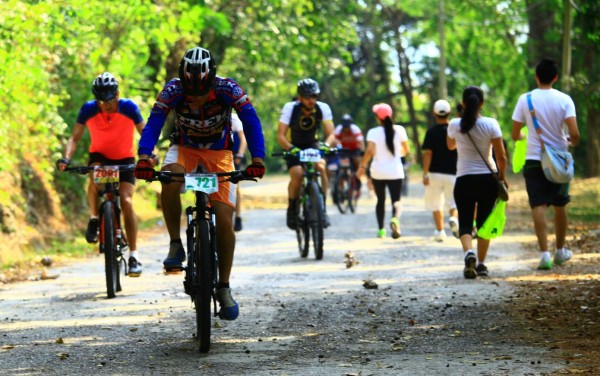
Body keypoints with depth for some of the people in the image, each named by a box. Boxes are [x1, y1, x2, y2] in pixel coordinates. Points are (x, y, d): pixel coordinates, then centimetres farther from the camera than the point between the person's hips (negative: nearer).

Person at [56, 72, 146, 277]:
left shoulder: (128, 107, -20)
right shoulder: (89, 109, -17)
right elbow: (74, 138, -14)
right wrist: (66, 158, -32)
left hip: (124, 158, -1)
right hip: (100, 155, 1)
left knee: (126, 201, -18)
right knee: (95, 174, -35)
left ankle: (134, 255, -12)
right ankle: (94, 220, -14)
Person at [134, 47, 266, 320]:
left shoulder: (227, 89, -25)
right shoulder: (172, 90, -23)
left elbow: (251, 121, -30)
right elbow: (154, 123, -30)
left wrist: (257, 160, -44)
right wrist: (143, 159, -47)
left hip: (219, 153, 0)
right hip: (184, 148, 0)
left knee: (224, 221, -11)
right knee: (169, 180, -36)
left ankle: (224, 288, 2)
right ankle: (176, 245, -17)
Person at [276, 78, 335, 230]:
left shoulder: (323, 108, -18)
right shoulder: (290, 108, -23)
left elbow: (330, 133, -19)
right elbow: (280, 136, -25)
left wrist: (326, 145, -42)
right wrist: (291, 148, -44)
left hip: (313, 145, 2)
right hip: (293, 147, -2)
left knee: (321, 167, -29)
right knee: (297, 175, -28)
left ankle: (322, 207, -17)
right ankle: (292, 209, -4)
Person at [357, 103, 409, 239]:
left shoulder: (373, 132, -7)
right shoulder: (399, 130, -2)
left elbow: (370, 151, -17)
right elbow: (406, 150, 4)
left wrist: (362, 166, -8)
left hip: (378, 172, 0)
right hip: (395, 172, 0)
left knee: (380, 200, 16)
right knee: (396, 200, 0)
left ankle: (381, 229, 16)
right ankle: (395, 219, -31)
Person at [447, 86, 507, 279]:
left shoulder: (454, 125, -5)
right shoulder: (491, 124, -8)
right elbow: (501, 157, -7)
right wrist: (502, 176, 8)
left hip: (464, 180, 0)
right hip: (487, 178, 0)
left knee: (465, 223, 4)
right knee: (484, 222, 15)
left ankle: (469, 252, -24)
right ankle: (481, 263, 12)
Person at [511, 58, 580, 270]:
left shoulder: (525, 99, -4)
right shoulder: (564, 100, -6)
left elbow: (515, 135, -1)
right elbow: (574, 133, -14)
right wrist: (571, 143, 9)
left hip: (534, 159, -1)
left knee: (538, 206, -4)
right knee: (560, 206, 17)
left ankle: (544, 253, -17)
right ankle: (560, 251, 29)